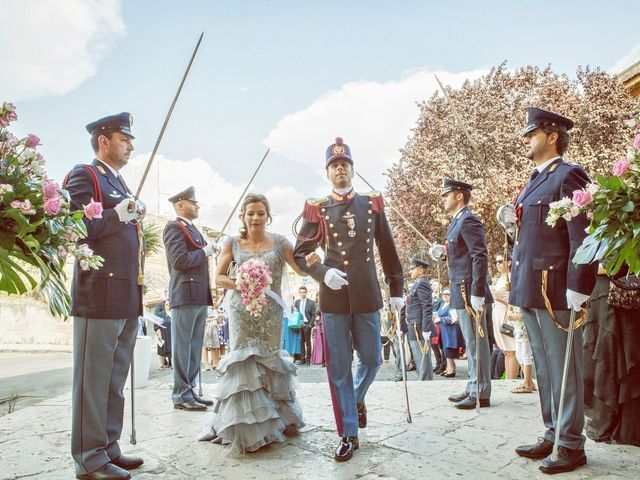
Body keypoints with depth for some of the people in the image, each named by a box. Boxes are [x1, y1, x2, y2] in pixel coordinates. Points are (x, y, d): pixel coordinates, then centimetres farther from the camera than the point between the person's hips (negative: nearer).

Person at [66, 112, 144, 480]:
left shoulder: (121, 184, 23)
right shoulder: (84, 176, -3)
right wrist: (116, 215, -17)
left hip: (128, 298, 9)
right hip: (100, 295, -9)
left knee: (115, 380, 13)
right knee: (94, 380, -1)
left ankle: (109, 448, 24)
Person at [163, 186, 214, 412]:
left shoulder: (192, 229, 23)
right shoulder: (174, 227, -6)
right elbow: (179, 261, -17)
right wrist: (205, 252, -7)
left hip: (199, 297, 9)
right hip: (186, 295, -9)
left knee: (194, 347, 11)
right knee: (183, 347, -3)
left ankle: (189, 391, 19)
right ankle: (181, 395, 3)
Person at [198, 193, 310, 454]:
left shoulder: (279, 242, 0)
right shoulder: (232, 244, 2)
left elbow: (302, 270, -5)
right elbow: (219, 277, 4)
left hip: (270, 312, 0)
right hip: (241, 313, 0)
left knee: (267, 361, 9)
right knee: (244, 362, 0)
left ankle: (270, 419, 31)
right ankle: (246, 428, 16)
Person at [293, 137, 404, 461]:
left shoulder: (372, 204, 7)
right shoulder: (317, 209, 2)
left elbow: (388, 251, 10)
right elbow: (300, 254, 2)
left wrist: (396, 290, 9)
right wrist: (323, 273, -16)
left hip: (367, 295, 2)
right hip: (333, 298, -1)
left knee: (372, 359, 14)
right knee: (338, 369, 4)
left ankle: (357, 399, 45)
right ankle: (349, 434, 19)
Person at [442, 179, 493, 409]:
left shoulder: (468, 221, -12)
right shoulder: (456, 222, 18)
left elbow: (480, 257, -20)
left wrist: (476, 294, -23)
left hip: (469, 293, -10)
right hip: (461, 294, 10)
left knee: (476, 343, -2)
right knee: (471, 344, 15)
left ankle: (481, 394, 7)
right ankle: (473, 389, 25)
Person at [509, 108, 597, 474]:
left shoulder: (568, 176, -7)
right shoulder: (535, 181, 19)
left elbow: (583, 237, -16)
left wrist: (579, 288, -20)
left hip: (554, 291, -9)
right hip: (530, 291, 9)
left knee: (563, 369, 2)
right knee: (544, 368, 15)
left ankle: (571, 446, 15)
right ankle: (553, 435, 27)